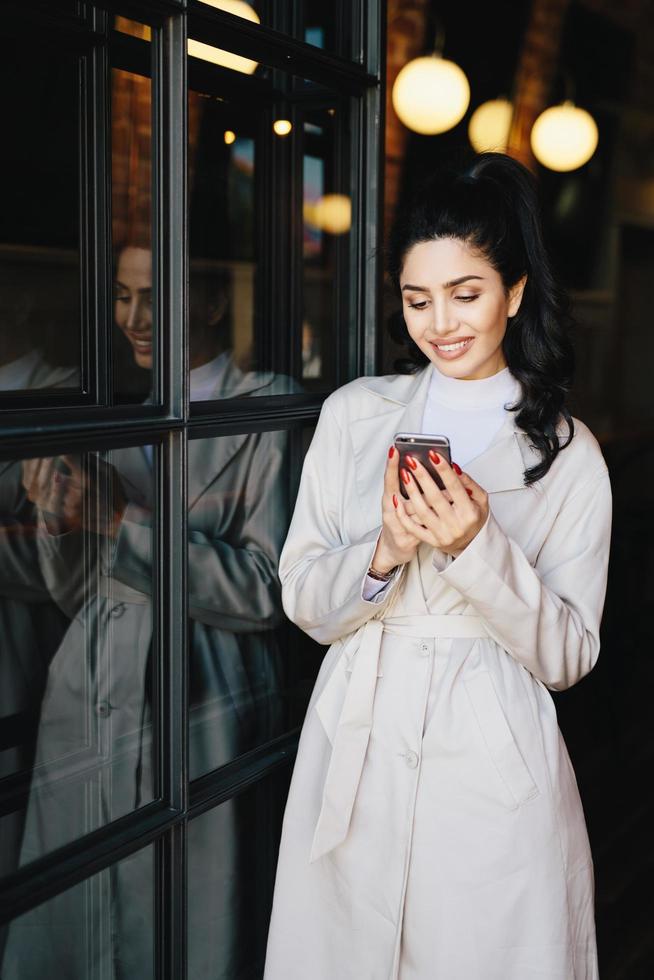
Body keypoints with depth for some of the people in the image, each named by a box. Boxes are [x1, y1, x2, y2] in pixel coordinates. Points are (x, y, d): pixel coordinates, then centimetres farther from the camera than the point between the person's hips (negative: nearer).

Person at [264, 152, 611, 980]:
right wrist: (382, 555, -16)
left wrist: (478, 546, -19)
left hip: (493, 769, -2)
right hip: (356, 753, 2)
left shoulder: (568, 453, -1)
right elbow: (302, 600, 4)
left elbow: (567, 654, -4)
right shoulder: (354, 414, 4)